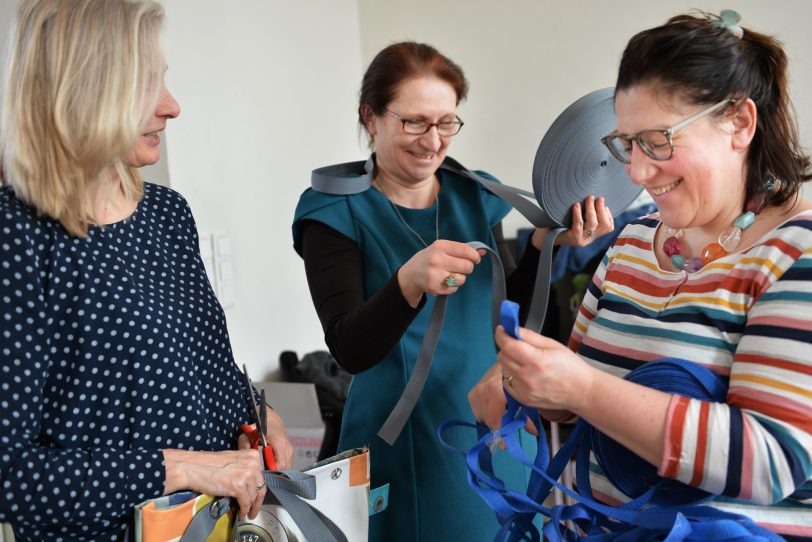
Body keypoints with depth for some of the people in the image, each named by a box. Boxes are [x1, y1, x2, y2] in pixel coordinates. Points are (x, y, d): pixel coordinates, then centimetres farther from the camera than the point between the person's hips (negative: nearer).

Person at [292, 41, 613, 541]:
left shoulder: (475, 197, 4)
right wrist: (409, 282, -38)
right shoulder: (337, 213, -10)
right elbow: (350, 349, -20)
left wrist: (545, 244, -6)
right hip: (403, 441, -4)